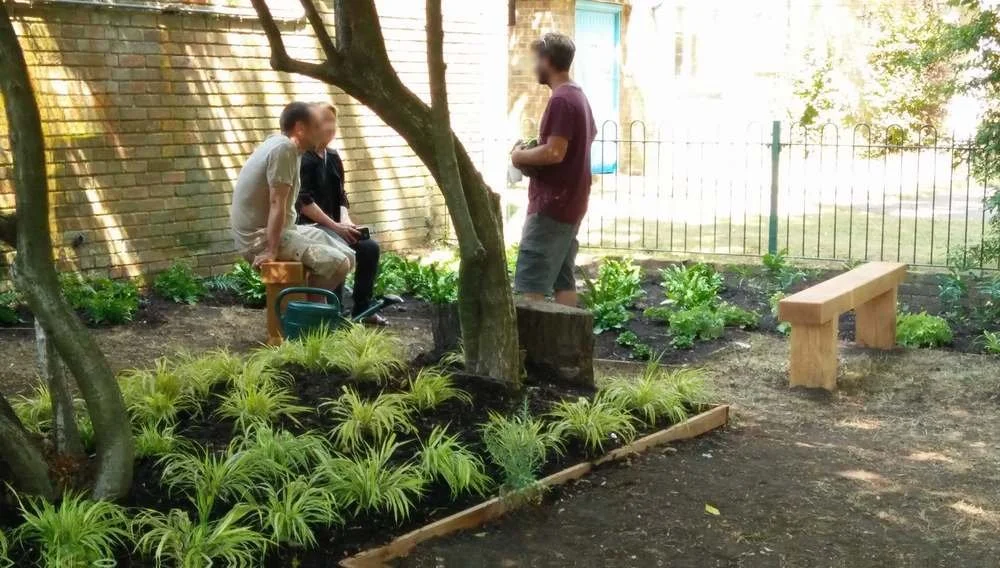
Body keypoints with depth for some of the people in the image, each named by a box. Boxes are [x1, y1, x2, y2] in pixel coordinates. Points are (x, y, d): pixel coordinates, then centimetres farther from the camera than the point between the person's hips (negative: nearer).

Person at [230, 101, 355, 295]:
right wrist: (271, 251, -25)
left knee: (347, 257, 8)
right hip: (260, 237, -10)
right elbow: (277, 203, -23)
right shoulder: (284, 148, -18)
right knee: (338, 264, -22)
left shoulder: (279, 143, 11)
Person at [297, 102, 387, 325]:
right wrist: (336, 226, -20)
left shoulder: (333, 158, 13)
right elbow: (303, 202, -19)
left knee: (370, 247, -9)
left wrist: (346, 221, -5)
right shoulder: (303, 159, -12)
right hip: (308, 226, -8)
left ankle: (362, 308, -1)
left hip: (332, 225, 8)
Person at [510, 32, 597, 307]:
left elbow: (554, 152, -23)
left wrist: (521, 156, -6)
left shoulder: (560, 100, -16)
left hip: (551, 205, -10)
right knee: (563, 279, 11)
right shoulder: (579, 96, 15)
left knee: (530, 283, -8)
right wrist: (533, 154, 15)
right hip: (570, 204, 10)